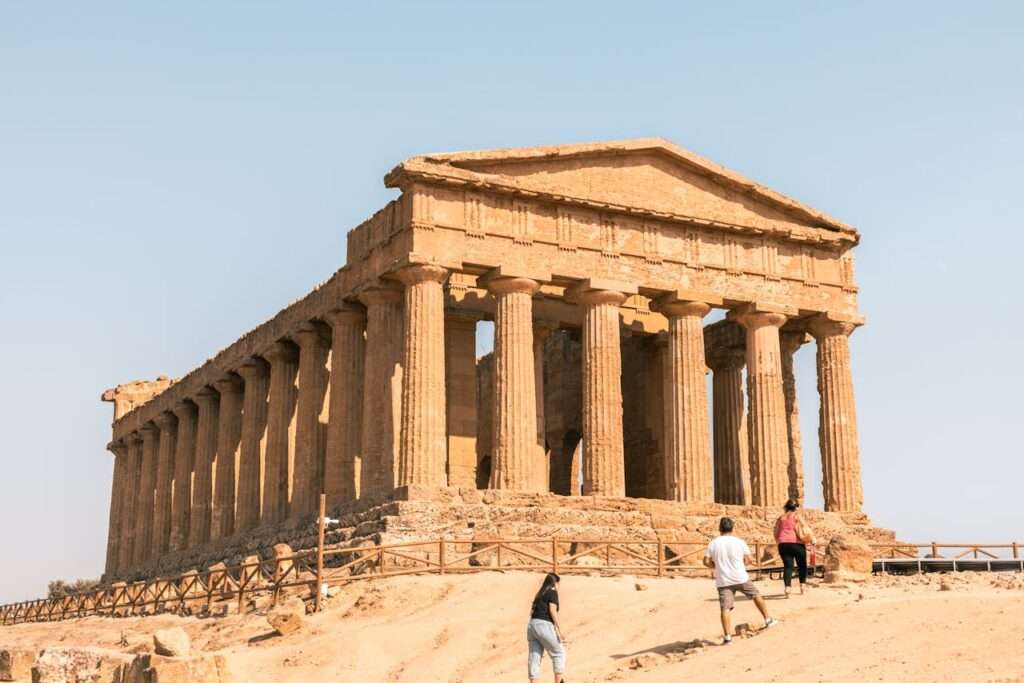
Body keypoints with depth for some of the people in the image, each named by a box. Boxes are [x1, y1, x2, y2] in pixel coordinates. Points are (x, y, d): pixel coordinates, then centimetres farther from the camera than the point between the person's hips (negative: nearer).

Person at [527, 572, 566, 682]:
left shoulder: (539, 595, 22)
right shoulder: (553, 592, -1)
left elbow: (532, 612, 18)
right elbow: (553, 611, -12)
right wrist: (560, 631, -14)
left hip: (532, 626, 7)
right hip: (544, 626, -7)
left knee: (534, 657, 3)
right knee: (559, 653, 6)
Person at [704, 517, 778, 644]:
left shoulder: (713, 544, -1)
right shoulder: (739, 542, -3)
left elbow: (706, 562, -4)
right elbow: (749, 558, 4)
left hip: (723, 581, 0)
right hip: (741, 578, 0)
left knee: (725, 608, -2)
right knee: (757, 596, 22)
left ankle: (727, 636, -9)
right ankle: (768, 620, 32)